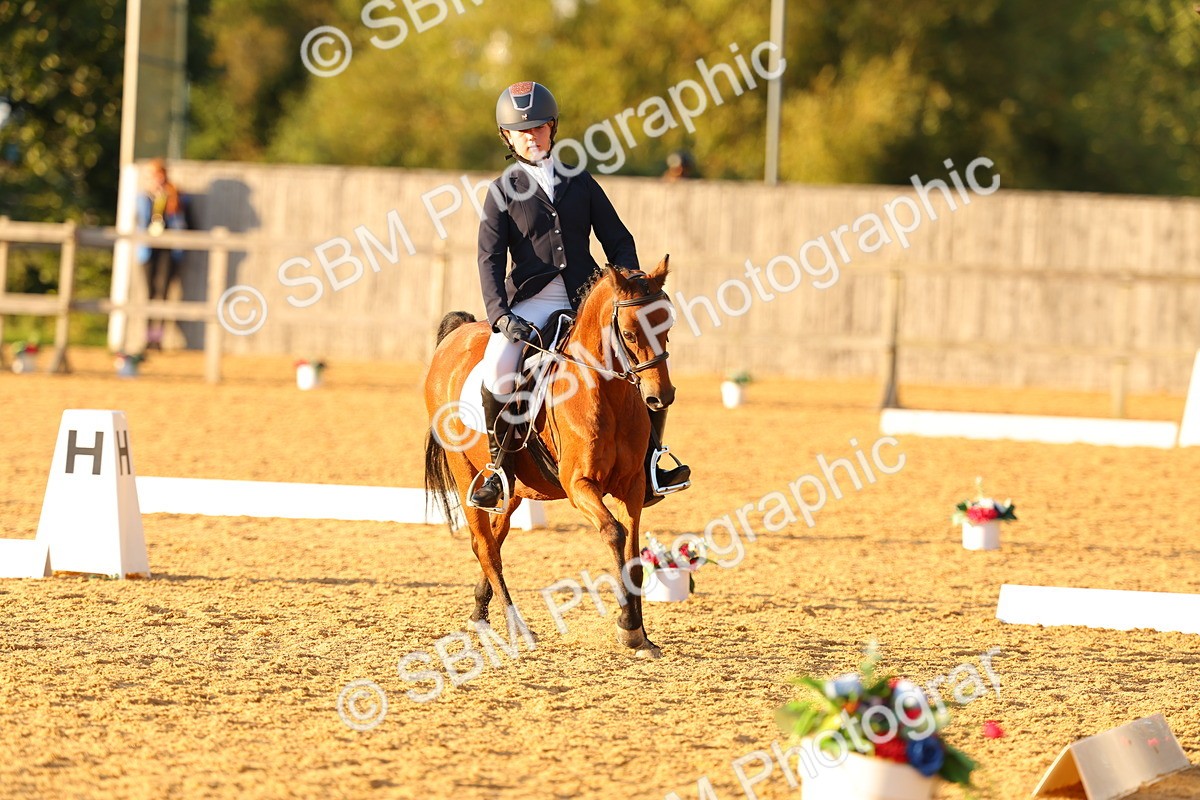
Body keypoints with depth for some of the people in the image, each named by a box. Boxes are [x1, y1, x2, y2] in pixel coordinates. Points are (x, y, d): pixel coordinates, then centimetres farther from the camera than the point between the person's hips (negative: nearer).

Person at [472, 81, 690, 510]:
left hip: (586, 298, 3)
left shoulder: (580, 182, 13)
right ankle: (498, 466, -11)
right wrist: (500, 314, -18)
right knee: (498, 365, -29)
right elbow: (490, 259, -2)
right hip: (531, 302, -2)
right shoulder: (503, 192, 6)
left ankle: (647, 466, 1)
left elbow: (618, 241, 13)